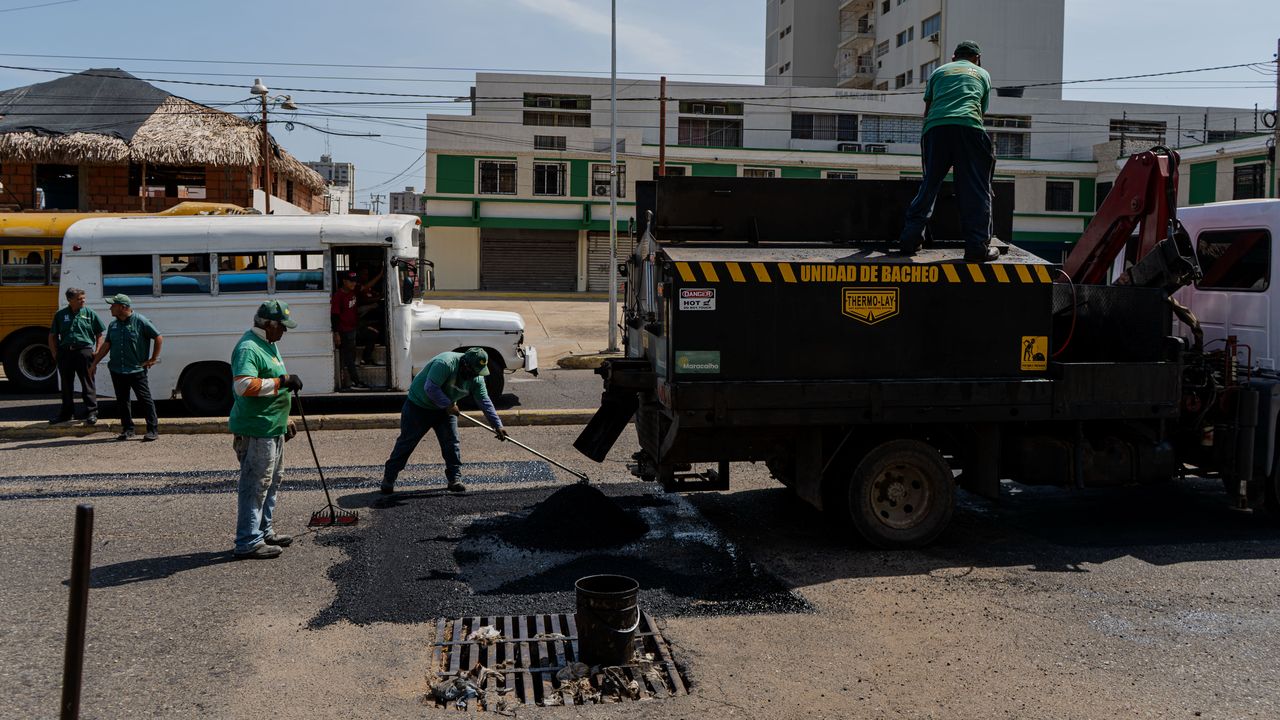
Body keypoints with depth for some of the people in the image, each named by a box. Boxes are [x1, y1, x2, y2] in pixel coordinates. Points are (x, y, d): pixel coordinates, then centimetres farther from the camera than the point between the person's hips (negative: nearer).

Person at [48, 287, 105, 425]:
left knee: (88, 383, -2)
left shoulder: (90, 314, 4)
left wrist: (97, 351, -3)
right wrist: (55, 353, 3)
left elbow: (99, 335, 8)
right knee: (66, 385, 12)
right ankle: (67, 412, 24)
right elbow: (52, 336, 12)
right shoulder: (60, 315, 7)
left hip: (84, 351, -2)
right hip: (65, 352, 2)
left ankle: (91, 412, 3)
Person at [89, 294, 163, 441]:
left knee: (145, 399, -4)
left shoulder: (140, 321, -8)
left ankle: (153, 429, -1)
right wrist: (94, 363, 14)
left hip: (137, 369, -6)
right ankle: (127, 429, 19)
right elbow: (106, 345, 16)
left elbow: (159, 338, -7)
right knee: (122, 400, 9)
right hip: (117, 370, 6)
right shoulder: (113, 325, 11)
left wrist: (153, 359, -6)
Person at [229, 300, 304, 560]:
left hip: (273, 429, 11)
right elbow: (243, 385, -32)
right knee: (256, 484, -7)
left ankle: (264, 531, 32)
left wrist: (286, 421, 27)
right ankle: (248, 542, -1)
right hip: (255, 431, -11)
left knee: (273, 480, 20)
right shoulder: (248, 348, -17)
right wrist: (282, 381, -28)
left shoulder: (269, 344, 17)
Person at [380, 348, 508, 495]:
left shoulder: (476, 378, -9)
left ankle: (454, 479, 7)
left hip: (446, 409, 6)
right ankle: (388, 480, 7)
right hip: (418, 405, -6)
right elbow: (430, 387, -35)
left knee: (451, 443, -2)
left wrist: (497, 426, -9)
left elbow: (485, 402, -6)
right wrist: (448, 405, -33)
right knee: (406, 442, -2)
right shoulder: (445, 363, -32)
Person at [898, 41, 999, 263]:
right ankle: (977, 246, -5)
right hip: (968, 126, -2)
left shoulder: (939, 71, 29)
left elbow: (927, 109, 29)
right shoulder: (982, 74, 28)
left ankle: (910, 238, 6)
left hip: (935, 127, 2)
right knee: (976, 189, 1)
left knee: (929, 184, 10)